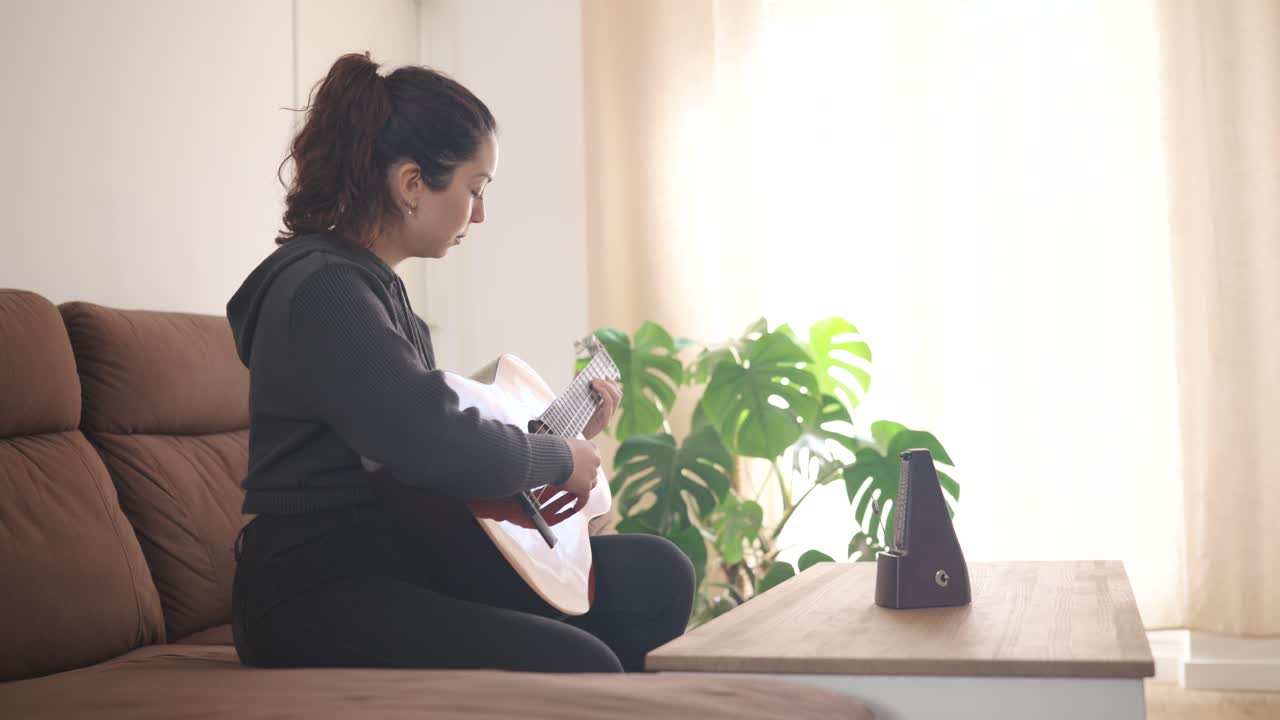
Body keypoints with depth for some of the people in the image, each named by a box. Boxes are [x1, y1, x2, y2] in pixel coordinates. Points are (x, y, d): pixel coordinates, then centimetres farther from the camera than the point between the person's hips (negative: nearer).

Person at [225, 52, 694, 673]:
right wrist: (560, 458, -11)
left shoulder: (375, 285, 16)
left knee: (659, 576, 6)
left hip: (405, 560, 10)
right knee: (579, 666, -29)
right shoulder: (322, 290, -16)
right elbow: (443, 449, -28)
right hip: (317, 598, -10)